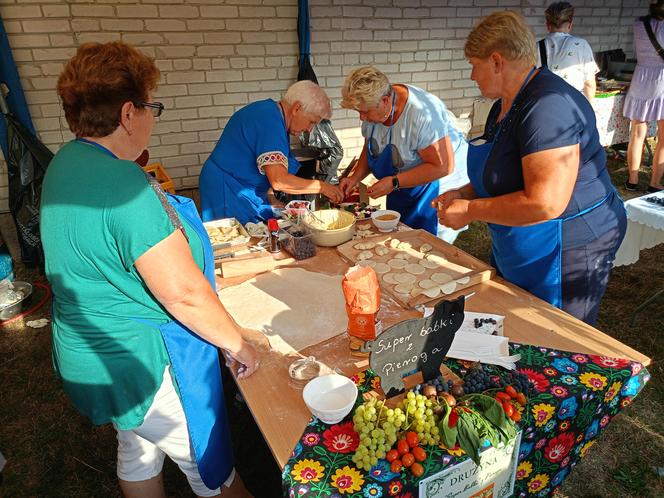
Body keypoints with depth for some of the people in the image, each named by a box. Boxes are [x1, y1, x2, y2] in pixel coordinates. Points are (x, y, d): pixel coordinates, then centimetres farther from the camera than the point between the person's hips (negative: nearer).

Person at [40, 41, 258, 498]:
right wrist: (238, 344, -16)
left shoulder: (65, 162, 2)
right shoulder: (124, 184, -30)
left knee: (138, 453, 29)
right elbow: (183, 293, -29)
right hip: (148, 364, -10)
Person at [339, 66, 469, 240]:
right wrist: (355, 177, -6)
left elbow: (442, 167, -29)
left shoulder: (422, 114, -31)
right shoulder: (374, 109, -6)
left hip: (438, 185, -7)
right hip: (403, 192, 7)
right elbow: (370, 149, 10)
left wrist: (394, 182, -29)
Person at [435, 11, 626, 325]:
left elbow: (545, 203, -33)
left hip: (567, 251, -9)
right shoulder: (506, 104, 7)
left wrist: (470, 210, -22)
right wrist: (463, 194, 2)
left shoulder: (548, 106, -26)